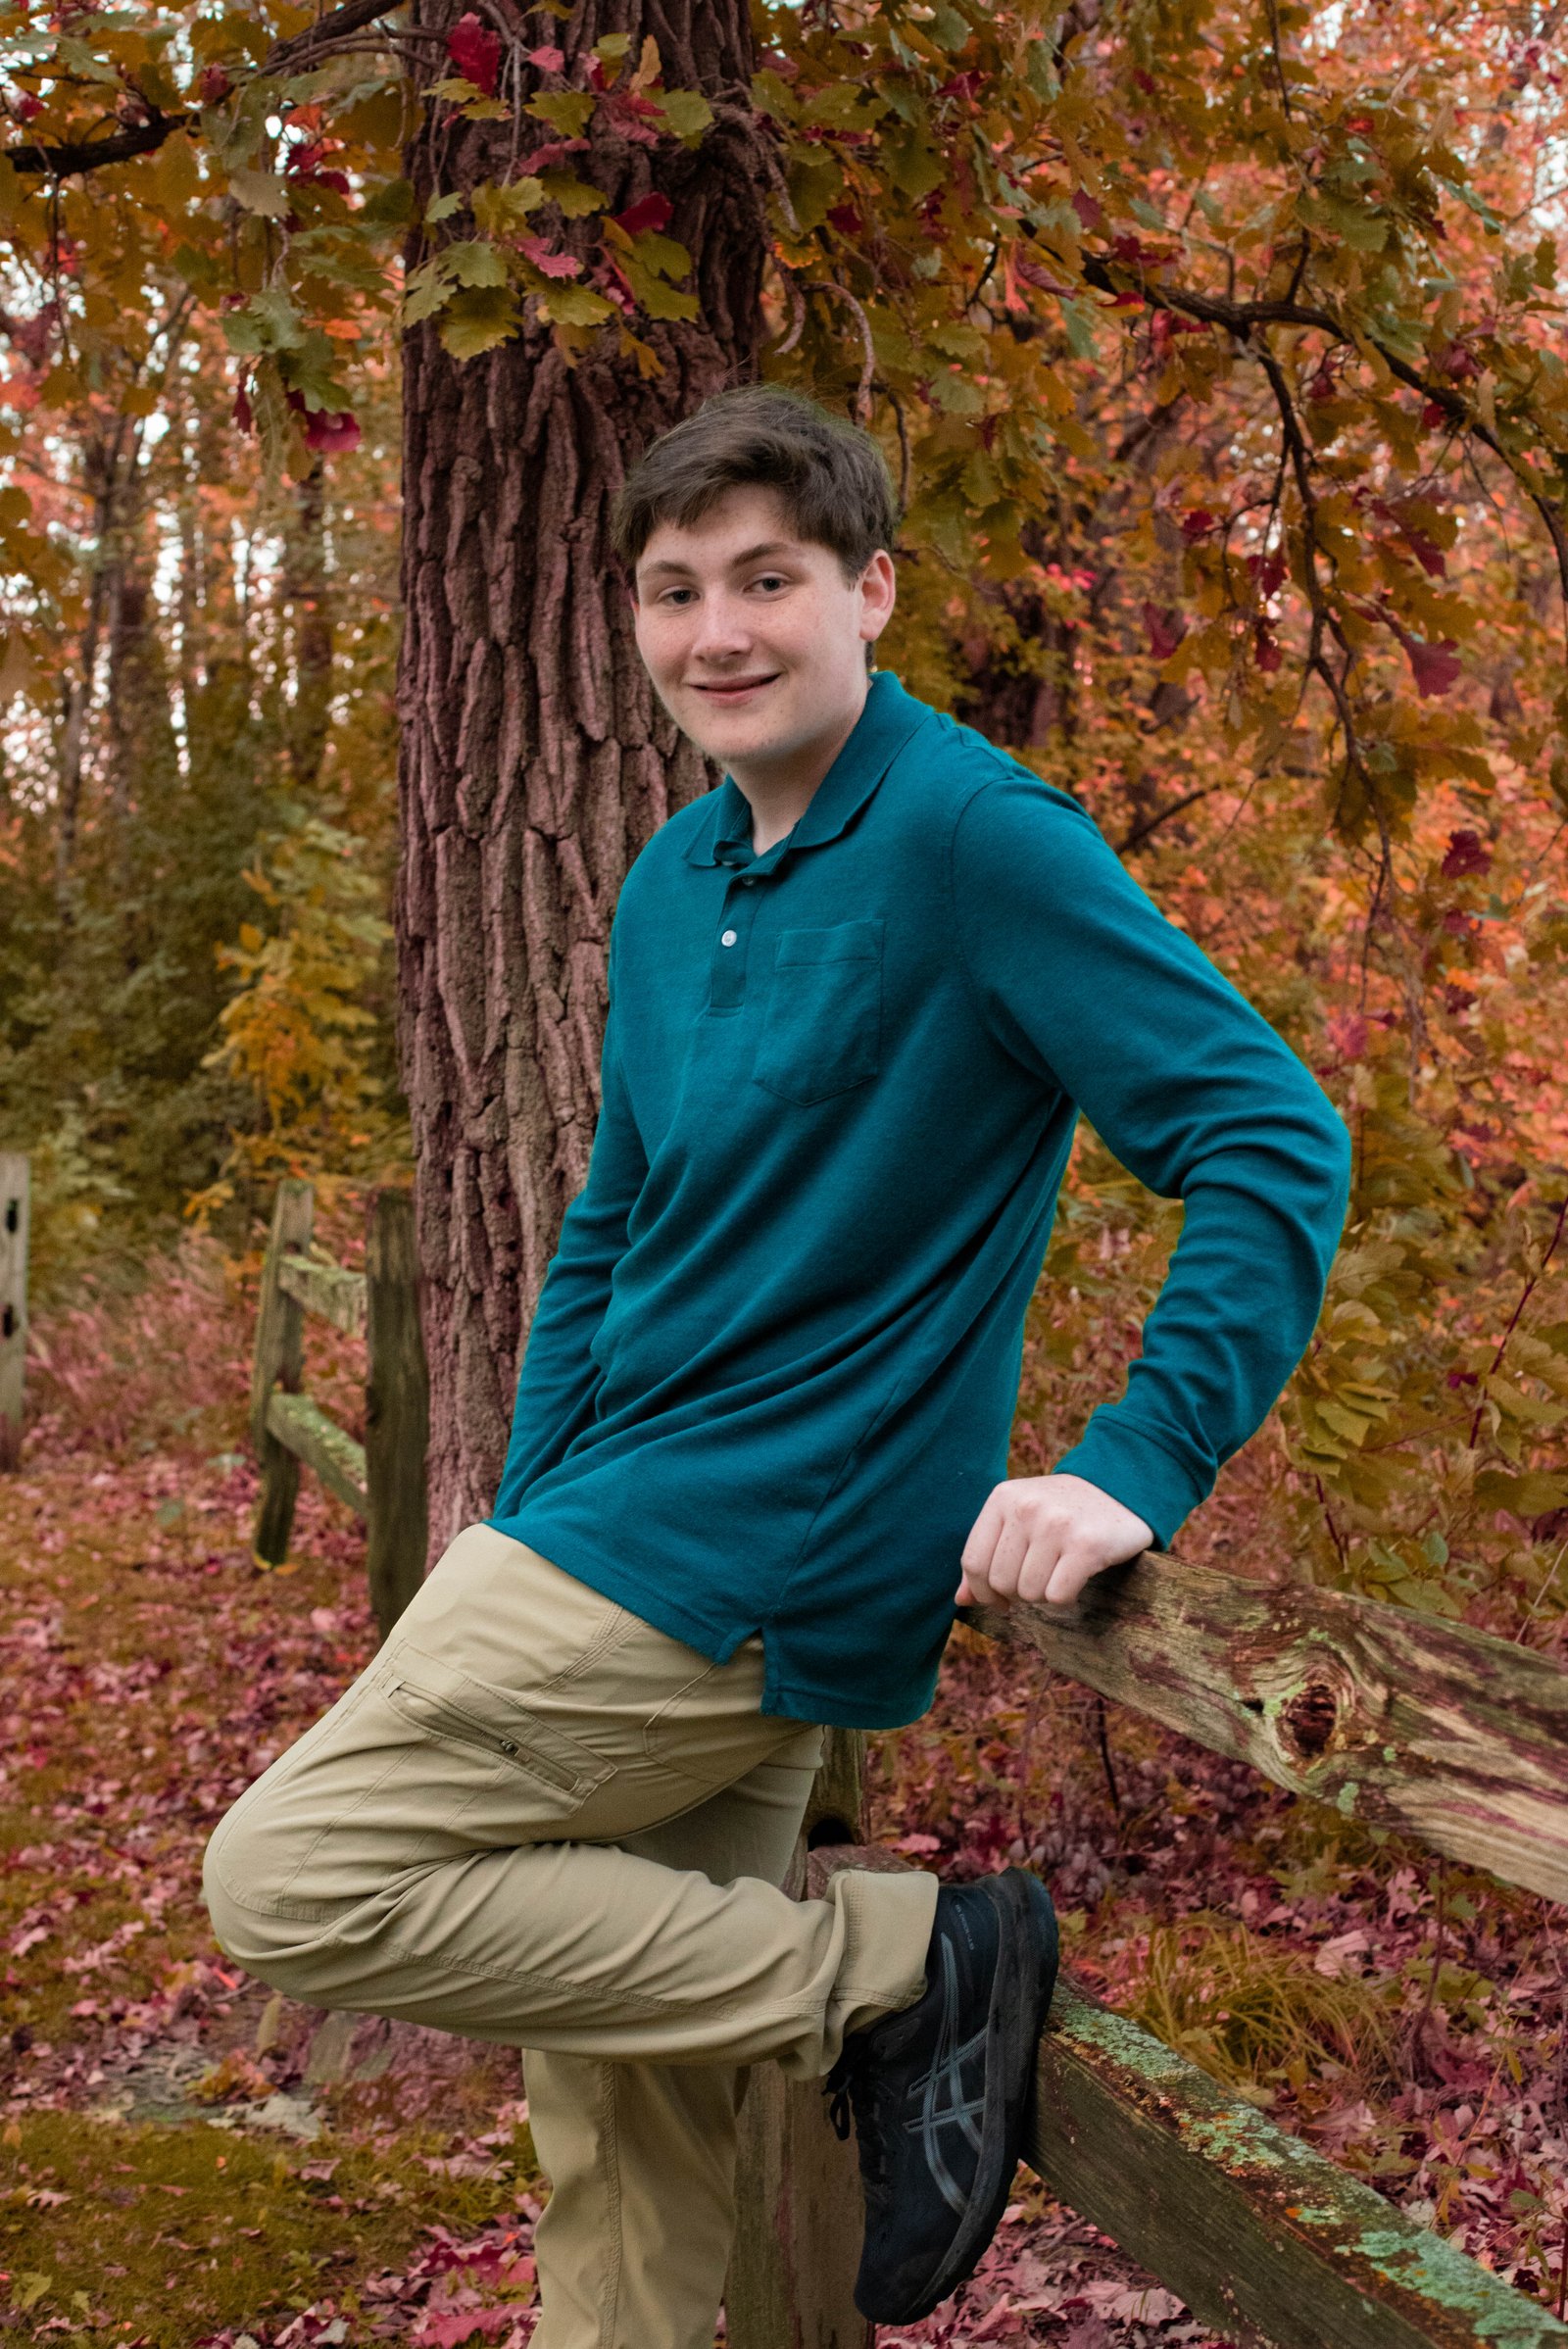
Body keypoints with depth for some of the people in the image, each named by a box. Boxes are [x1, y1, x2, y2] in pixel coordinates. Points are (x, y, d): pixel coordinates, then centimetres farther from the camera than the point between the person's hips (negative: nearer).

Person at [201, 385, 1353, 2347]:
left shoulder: (974, 837, -13)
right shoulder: (672, 883, 12)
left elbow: (1276, 1141, -17)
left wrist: (1135, 1471, -24)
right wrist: (520, 1543, 13)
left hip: (755, 1571, -8)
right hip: (628, 1560, 8)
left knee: (285, 1882, -10)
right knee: (617, 2116, 14)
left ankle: (901, 1966, -5)